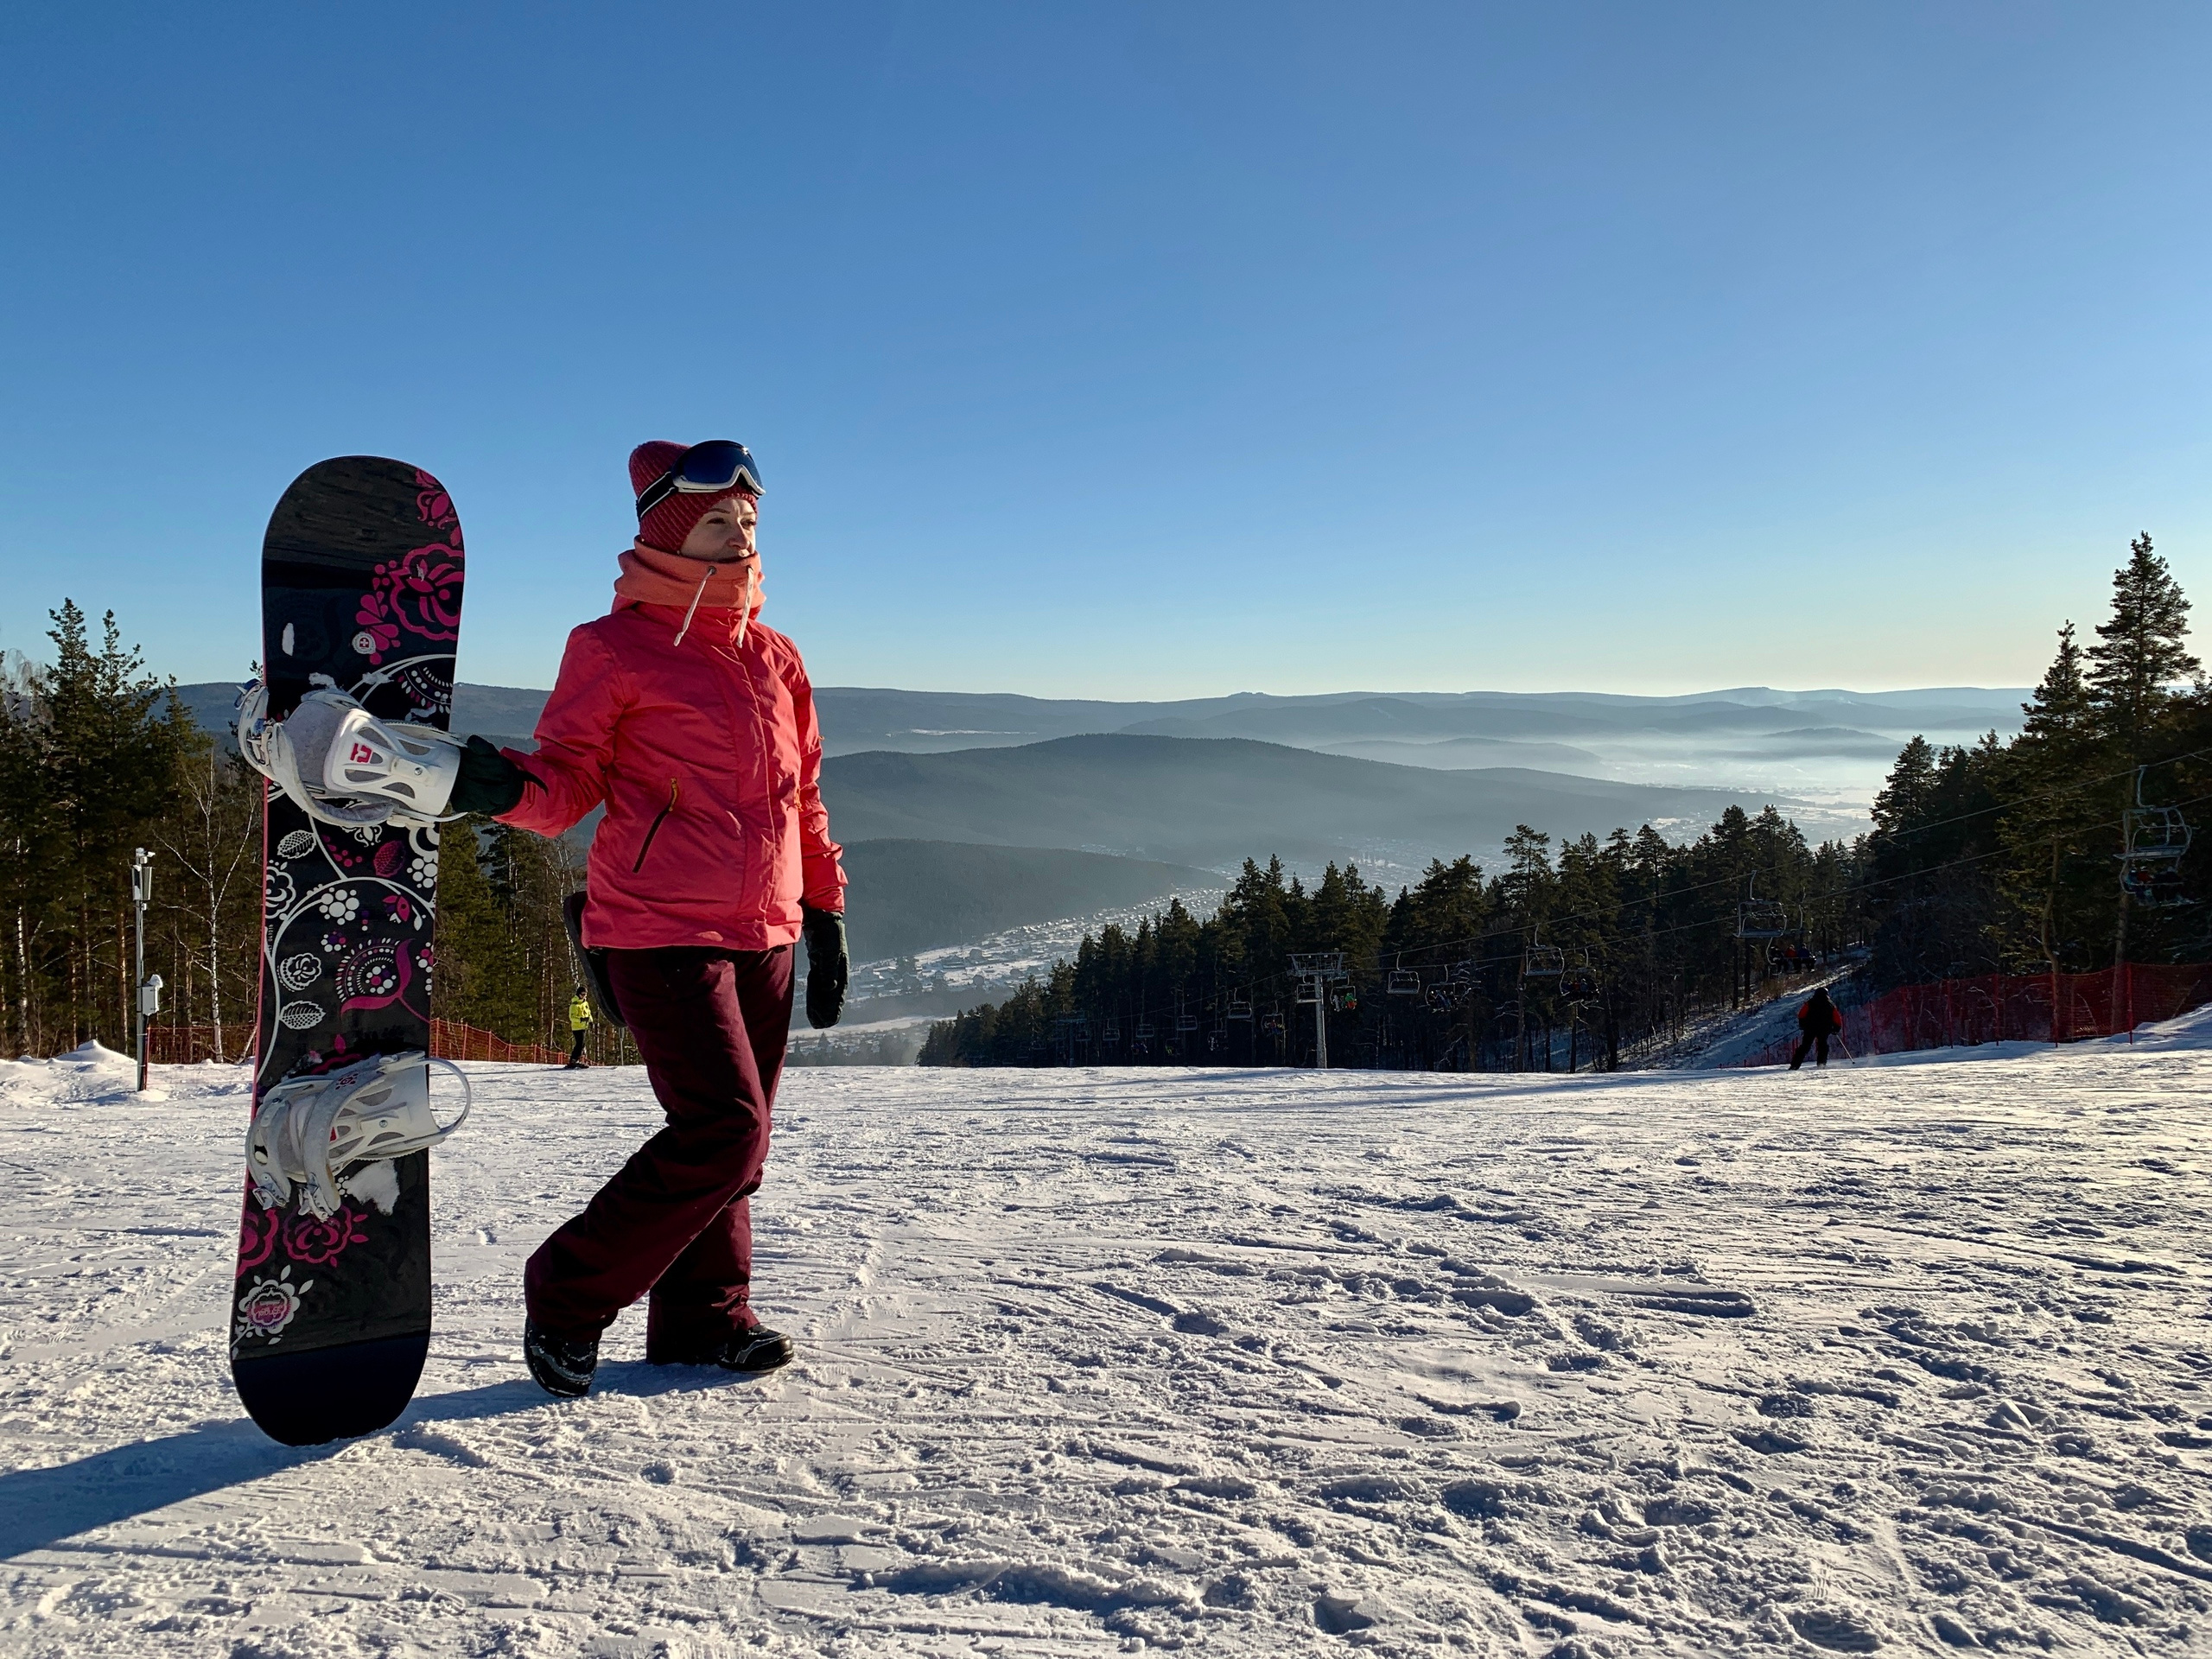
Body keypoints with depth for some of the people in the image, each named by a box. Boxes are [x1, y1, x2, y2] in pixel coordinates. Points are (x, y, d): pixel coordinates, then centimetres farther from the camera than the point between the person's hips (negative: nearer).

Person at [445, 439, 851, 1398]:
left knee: (734, 1141, 10)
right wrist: (504, 787, -29)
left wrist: (824, 912, 17)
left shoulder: (776, 659, 14)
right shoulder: (615, 650, -4)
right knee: (722, 1135, -13)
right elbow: (567, 784, -7)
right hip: (662, 932, -7)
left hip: (764, 935, 7)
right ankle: (568, 1296, 5)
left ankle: (702, 1321, 24)